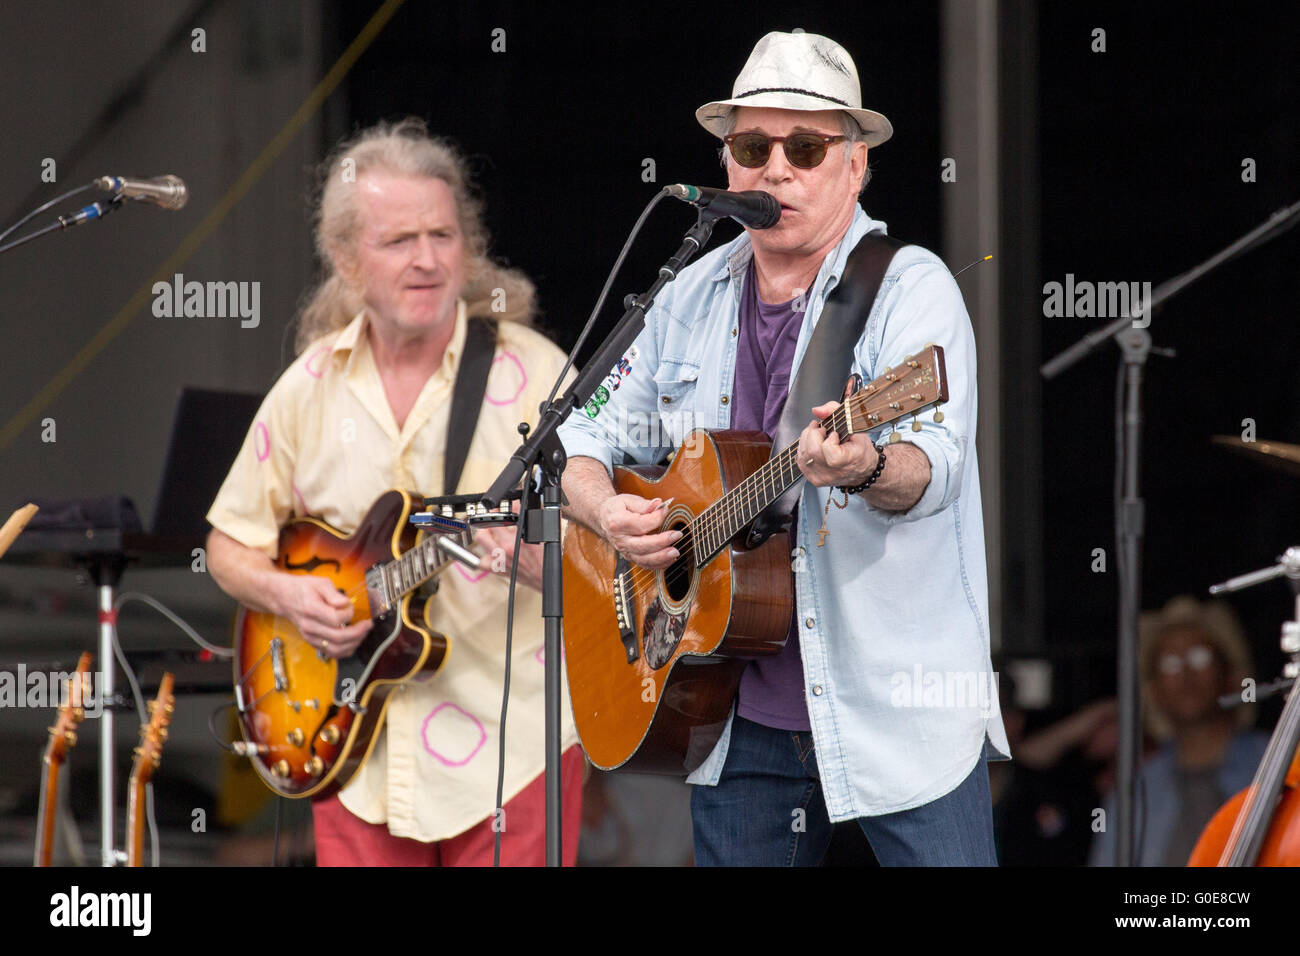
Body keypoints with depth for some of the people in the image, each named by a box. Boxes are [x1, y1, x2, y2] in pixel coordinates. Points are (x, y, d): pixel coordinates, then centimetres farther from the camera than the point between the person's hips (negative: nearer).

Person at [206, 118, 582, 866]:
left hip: (508, 747, -3)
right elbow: (232, 545, 16)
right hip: (359, 748, 3)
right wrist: (286, 593, -5)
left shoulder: (531, 372, -5)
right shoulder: (311, 387, 6)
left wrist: (545, 563, -28)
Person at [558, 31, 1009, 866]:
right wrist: (608, 511, -4)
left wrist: (867, 468, -44)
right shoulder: (693, 299, 12)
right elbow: (589, 440, 18)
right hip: (738, 715, 5)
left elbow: (935, 467, -21)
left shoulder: (910, 288, -6)